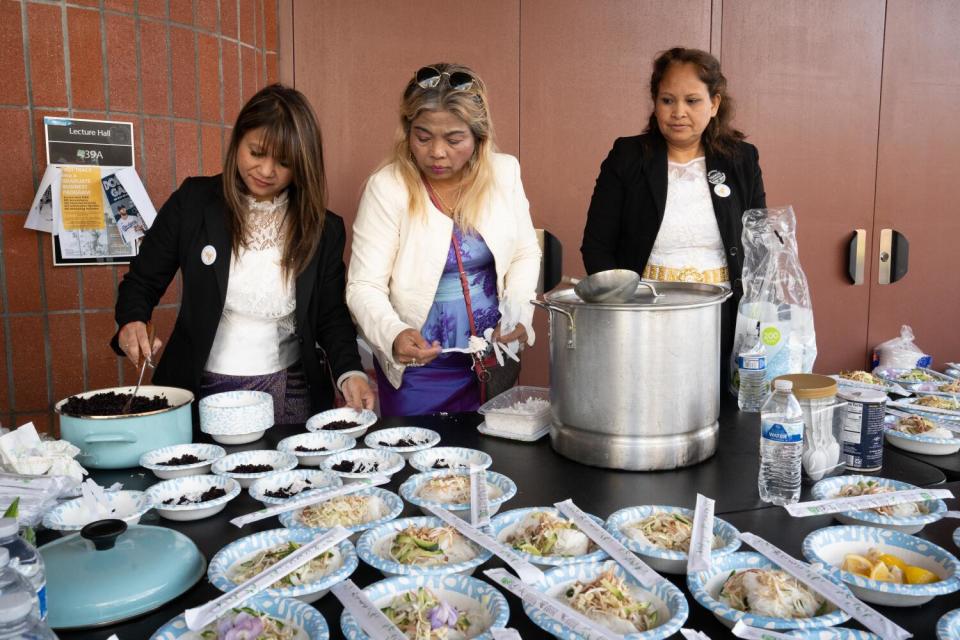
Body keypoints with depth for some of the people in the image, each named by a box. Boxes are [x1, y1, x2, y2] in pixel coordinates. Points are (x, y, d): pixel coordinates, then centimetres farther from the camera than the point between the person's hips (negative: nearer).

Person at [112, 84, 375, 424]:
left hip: (289, 395, 1)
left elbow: (331, 315, 1)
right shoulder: (193, 202, -4)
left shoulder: (323, 228, -2)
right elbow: (141, 281, 3)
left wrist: (349, 372, -16)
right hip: (204, 393, 0)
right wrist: (132, 322, -18)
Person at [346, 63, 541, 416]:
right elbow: (364, 287, -16)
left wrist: (518, 314, -10)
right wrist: (394, 335, -34)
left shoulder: (504, 171, -5)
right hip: (417, 366, -3)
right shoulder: (387, 187, -16)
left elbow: (525, 254, 6)